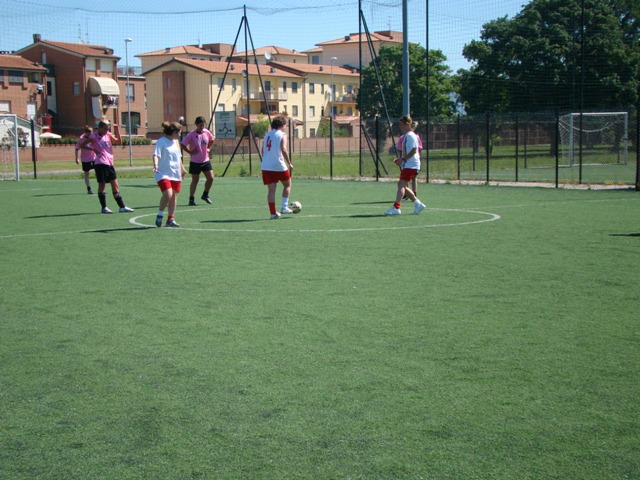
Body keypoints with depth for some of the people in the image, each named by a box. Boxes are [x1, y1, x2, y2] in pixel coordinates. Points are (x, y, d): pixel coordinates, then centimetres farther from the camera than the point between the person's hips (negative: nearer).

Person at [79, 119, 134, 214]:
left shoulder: (108, 135, 13)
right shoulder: (94, 136, -5)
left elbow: (119, 142, 14)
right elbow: (81, 145, -3)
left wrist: (117, 131, 3)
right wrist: (93, 149, -11)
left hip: (110, 163, 6)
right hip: (100, 163, -6)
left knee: (115, 186, 7)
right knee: (102, 185, -1)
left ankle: (122, 206, 10)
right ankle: (104, 208, 6)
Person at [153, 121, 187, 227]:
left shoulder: (176, 142, 16)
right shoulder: (161, 141, -9)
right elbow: (156, 155, -20)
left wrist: (182, 169, 36)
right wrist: (155, 165, -38)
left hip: (175, 174, 8)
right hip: (163, 174, -8)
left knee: (174, 197, 8)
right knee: (167, 194, -22)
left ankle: (170, 219, 18)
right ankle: (160, 215, -1)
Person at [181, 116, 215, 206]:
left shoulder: (207, 132, 0)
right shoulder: (191, 134, -14)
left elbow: (212, 140, 22)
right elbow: (182, 145, -15)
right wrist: (190, 152, -14)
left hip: (205, 160, 5)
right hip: (195, 162, -5)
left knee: (210, 178, -1)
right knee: (195, 180, 1)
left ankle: (205, 195, 20)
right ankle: (191, 199, 11)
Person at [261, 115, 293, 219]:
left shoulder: (267, 135, 15)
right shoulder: (282, 135, -3)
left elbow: (263, 151, 15)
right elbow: (283, 149, -16)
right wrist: (289, 163, -12)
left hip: (266, 166, 5)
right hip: (278, 165, -5)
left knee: (271, 189, 4)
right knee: (287, 184, 16)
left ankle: (273, 213, 1)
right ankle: (284, 207, 7)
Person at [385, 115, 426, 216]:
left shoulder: (410, 135, -12)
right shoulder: (406, 136, 18)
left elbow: (414, 150, -21)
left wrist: (403, 159, -22)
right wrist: (400, 159, 13)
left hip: (411, 165, -11)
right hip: (407, 165, 11)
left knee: (401, 185, -16)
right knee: (402, 185, 13)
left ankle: (396, 207, -23)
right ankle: (418, 204, 18)